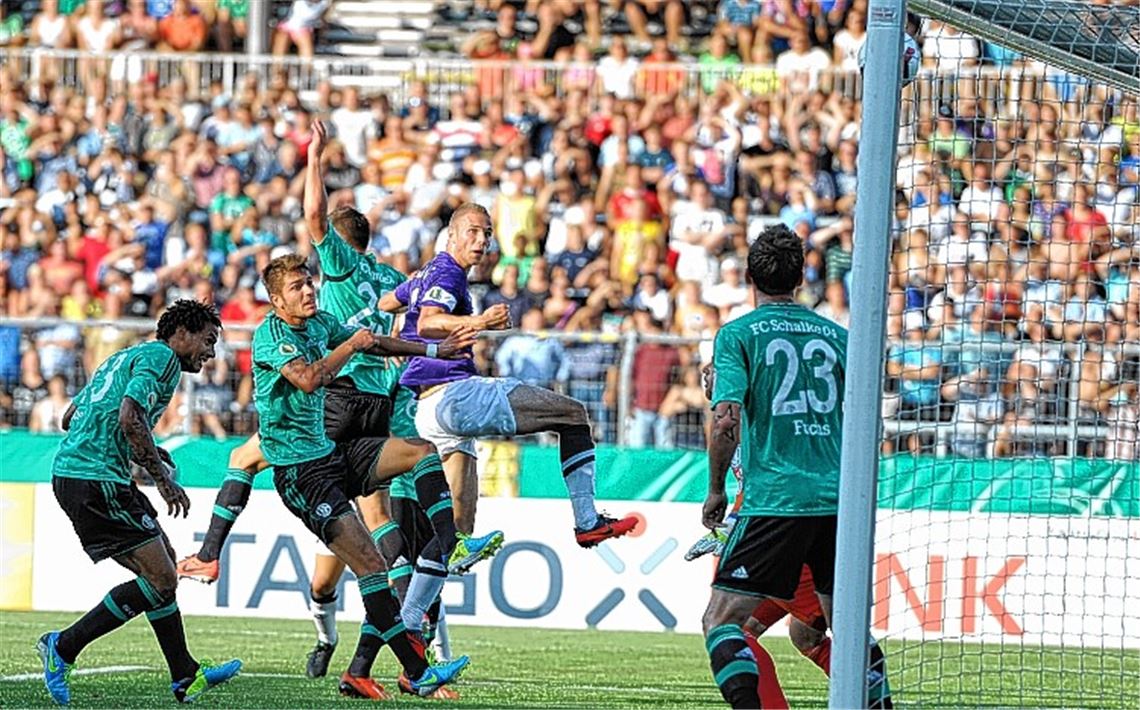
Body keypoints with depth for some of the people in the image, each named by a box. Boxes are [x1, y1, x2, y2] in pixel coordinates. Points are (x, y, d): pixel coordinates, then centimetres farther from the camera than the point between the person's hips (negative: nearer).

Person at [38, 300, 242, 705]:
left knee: (164, 562, 16)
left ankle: (185, 678, 20)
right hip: (95, 480, -11)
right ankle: (63, 648, -5)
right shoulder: (161, 358, -6)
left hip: (71, 472, 11)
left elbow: (70, 417, 27)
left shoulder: (128, 357, 25)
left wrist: (146, 454, 27)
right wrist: (163, 479, -15)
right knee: (160, 580, -10)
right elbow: (130, 418, -21)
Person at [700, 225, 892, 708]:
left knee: (721, 619, -1)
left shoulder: (738, 334, -1)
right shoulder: (836, 335, 12)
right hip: (839, 501, 4)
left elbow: (726, 419, -11)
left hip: (774, 501, -4)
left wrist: (716, 491, 1)